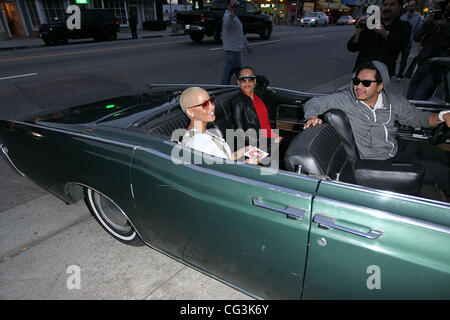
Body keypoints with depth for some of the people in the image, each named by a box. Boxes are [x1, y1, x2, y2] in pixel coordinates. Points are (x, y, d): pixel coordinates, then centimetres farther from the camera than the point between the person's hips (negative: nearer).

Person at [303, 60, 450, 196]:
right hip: (379, 162, -5)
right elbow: (314, 103, -19)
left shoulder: (395, 102, -6)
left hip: (398, 147, 6)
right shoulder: (345, 100, -19)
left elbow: (418, 117, 7)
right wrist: (312, 117, -41)